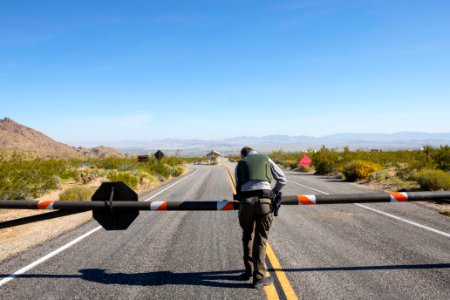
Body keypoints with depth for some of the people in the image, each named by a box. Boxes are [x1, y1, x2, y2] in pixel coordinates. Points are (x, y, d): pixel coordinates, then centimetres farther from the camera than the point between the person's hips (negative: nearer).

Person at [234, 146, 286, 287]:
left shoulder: (240, 164, 23)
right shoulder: (266, 159, 22)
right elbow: (282, 180, 19)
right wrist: (272, 193, 32)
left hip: (246, 201, 1)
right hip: (264, 201, -1)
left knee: (247, 236, 21)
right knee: (261, 239, 7)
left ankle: (249, 270, 29)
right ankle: (259, 277, 8)